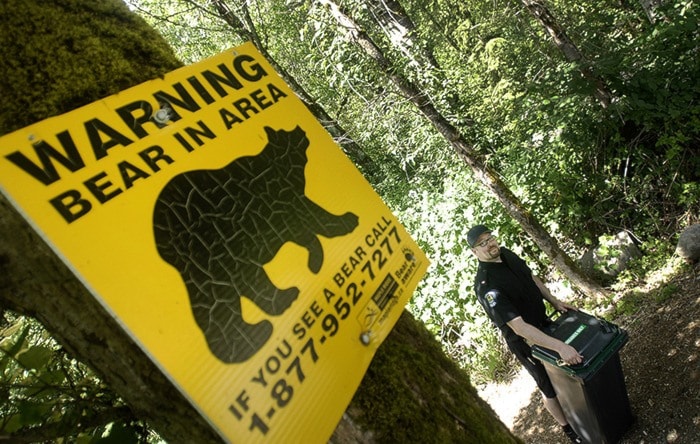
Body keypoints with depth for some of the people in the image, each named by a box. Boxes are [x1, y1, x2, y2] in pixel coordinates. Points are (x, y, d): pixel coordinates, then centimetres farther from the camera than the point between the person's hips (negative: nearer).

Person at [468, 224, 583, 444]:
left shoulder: (506, 254, -10)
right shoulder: (487, 286, -36)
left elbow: (532, 278, 7)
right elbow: (519, 327, -41)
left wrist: (555, 301, -1)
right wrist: (559, 346, -45)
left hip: (543, 321, 7)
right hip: (526, 340, -7)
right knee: (550, 387, 14)